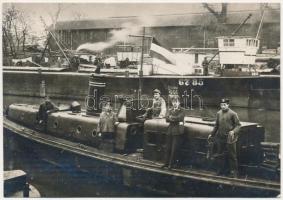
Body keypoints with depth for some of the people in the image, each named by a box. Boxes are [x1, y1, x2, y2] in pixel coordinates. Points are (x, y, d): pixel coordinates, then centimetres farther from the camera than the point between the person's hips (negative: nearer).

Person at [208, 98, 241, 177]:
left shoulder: (233, 114, -8)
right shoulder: (218, 113, 8)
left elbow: (238, 125, -7)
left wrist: (233, 131, -23)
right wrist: (212, 134, 19)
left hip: (229, 138, -5)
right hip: (220, 138, 5)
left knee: (232, 156, 0)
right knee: (222, 155, 13)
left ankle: (234, 172, 10)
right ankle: (222, 170, 25)